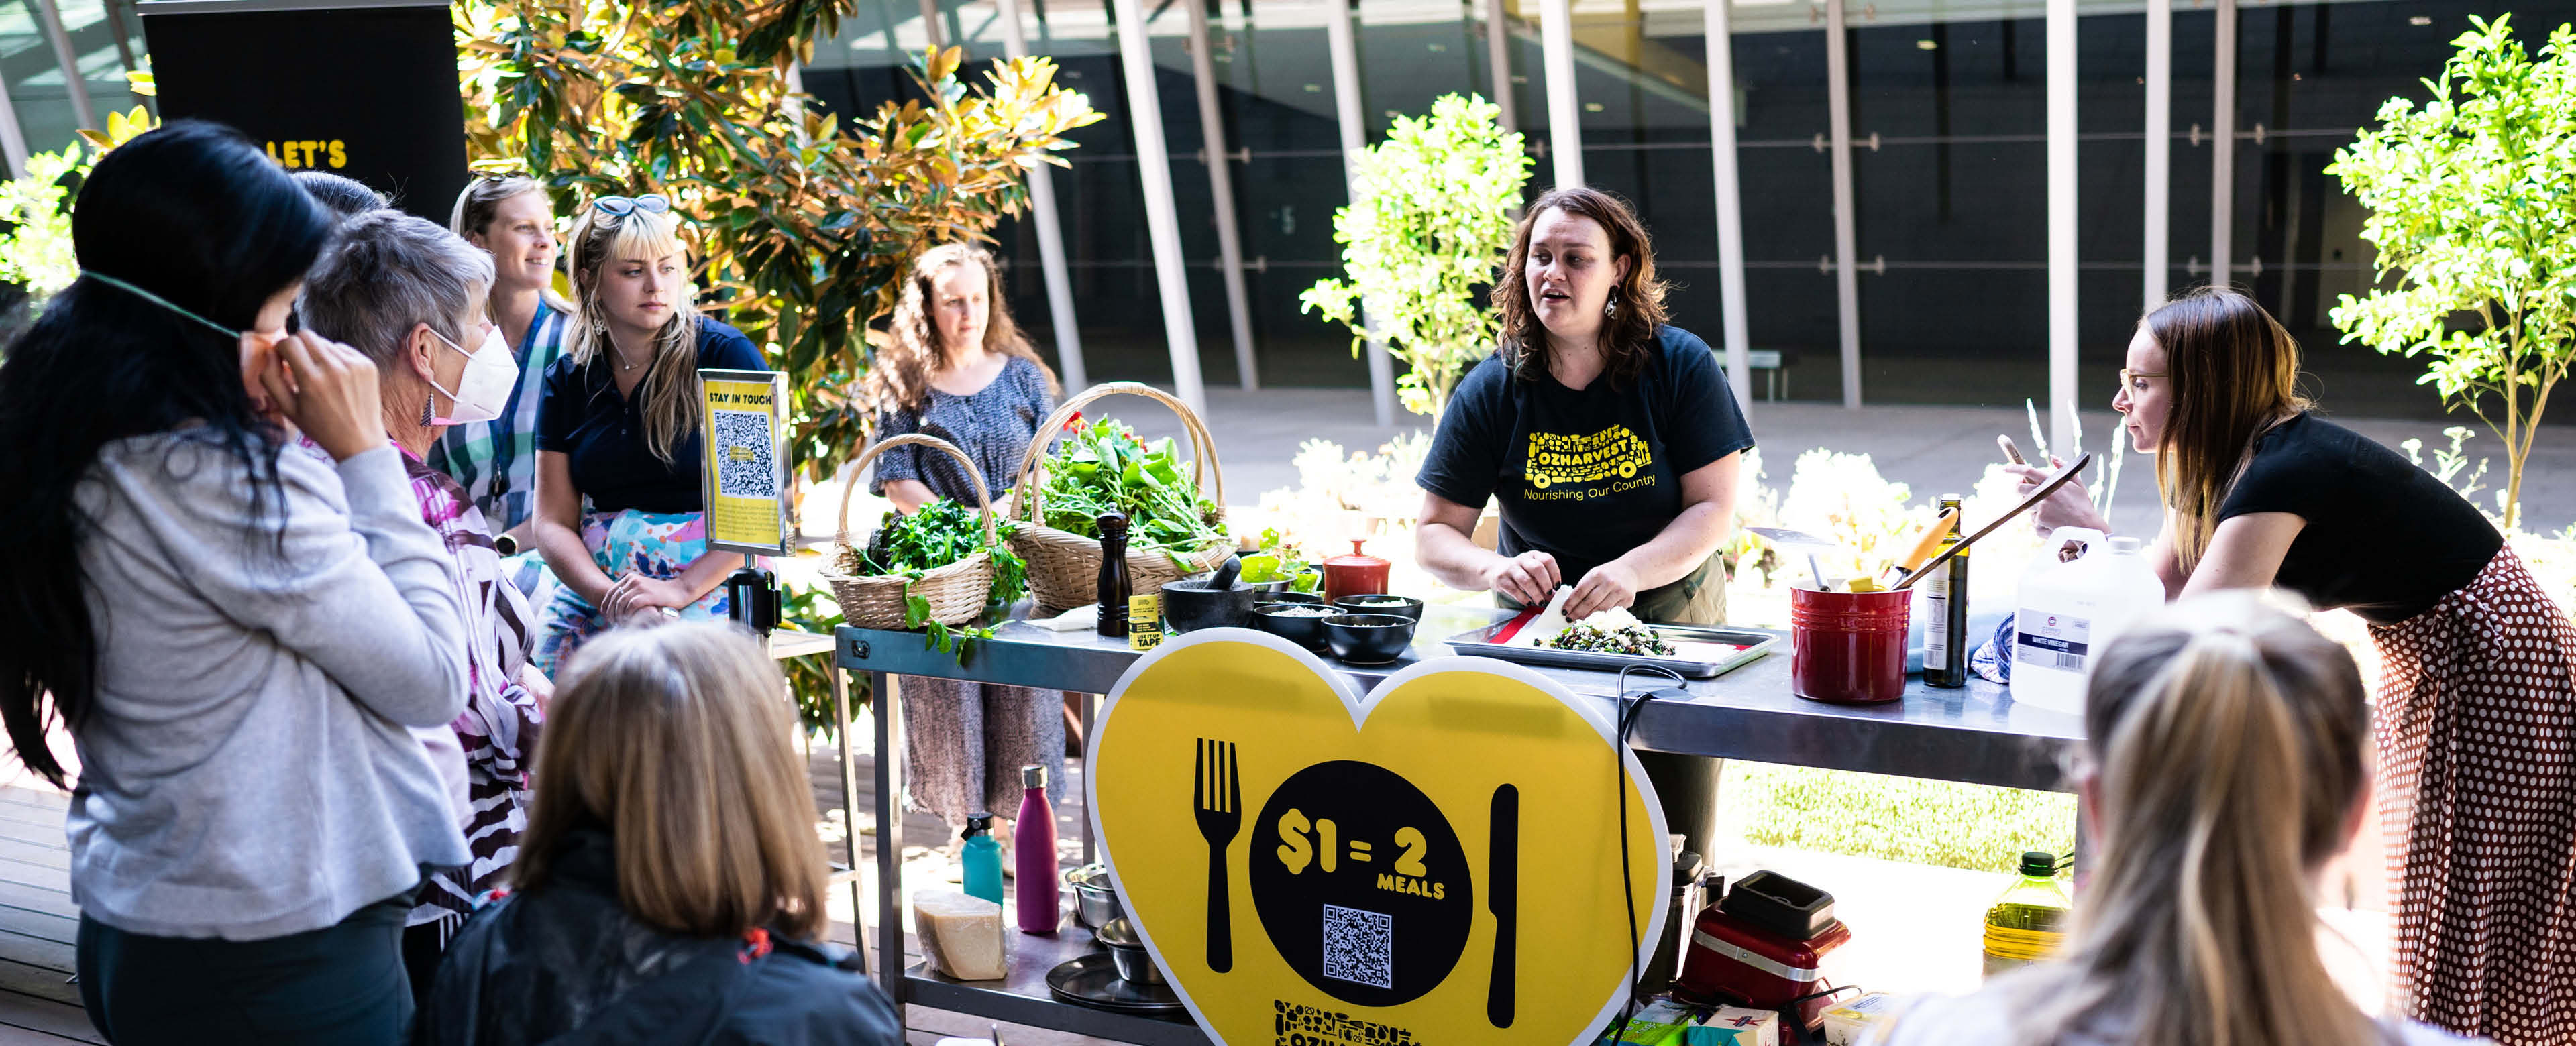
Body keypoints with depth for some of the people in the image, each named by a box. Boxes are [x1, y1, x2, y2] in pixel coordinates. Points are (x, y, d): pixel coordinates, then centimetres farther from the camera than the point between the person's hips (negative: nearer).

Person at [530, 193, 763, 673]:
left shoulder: (725, 355, -2)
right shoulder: (568, 380, 11)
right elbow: (553, 521, 8)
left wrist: (681, 588, -16)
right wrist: (609, 595, -11)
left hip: (708, 593, -4)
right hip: (590, 593, 4)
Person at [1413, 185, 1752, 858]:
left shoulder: (1679, 366, -7)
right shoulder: (1490, 392, -5)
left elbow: (1714, 510, -9)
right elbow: (1434, 533, -4)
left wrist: (1631, 571, -27)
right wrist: (1495, 568, -26)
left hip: (1673, 620, 0)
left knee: (1677, 847, 1)